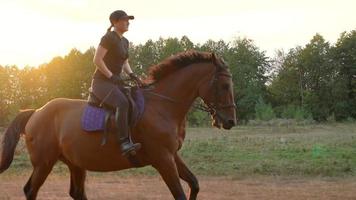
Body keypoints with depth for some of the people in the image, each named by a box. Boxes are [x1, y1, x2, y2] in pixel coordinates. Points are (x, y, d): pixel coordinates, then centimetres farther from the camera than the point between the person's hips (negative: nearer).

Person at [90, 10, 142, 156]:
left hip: (115, 82, 10)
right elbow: (97, 60, -16)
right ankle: (124, 143, -38)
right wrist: (111, 76, -17)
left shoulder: (125, 41, 16)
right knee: (123, 103, -33)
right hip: (101, 82, -10)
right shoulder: (109, 38, -11)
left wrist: (131, 75, 4)